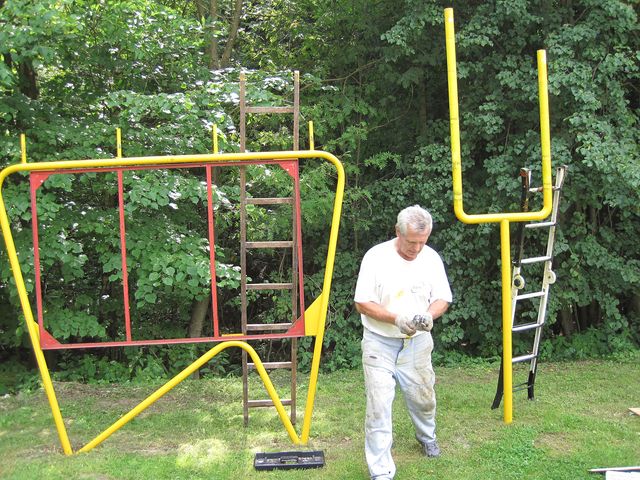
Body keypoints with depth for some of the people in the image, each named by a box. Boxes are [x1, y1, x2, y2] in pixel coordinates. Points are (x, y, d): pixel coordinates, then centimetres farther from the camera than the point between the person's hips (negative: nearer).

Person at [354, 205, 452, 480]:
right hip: (380, 343, -3)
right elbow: (362, 303, -13)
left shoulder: (432, 258, -4)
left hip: (417, 342, 3)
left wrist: (429, 315, -20)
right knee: (379, 406, -6)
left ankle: (427, 436, 50)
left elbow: (443, 299, 3)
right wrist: (396, 318, -26)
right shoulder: (376, 257, -15)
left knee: (422, 397, 18)